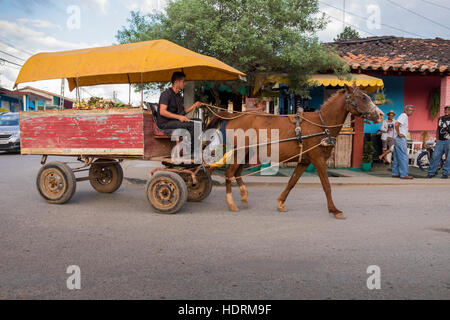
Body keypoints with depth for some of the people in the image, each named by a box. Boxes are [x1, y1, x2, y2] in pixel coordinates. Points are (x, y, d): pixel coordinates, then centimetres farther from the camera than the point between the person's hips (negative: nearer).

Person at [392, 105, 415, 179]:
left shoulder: (405, 117, 19)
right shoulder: (404, 116, -12)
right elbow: (396, 124, -28)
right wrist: (399, 134, -20)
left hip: (400, 139, 10)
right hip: (401, 139, -10)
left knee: (397, 157, 11)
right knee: (404, 157, -8)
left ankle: (395, 173, 15)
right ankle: (404, 174, -6)